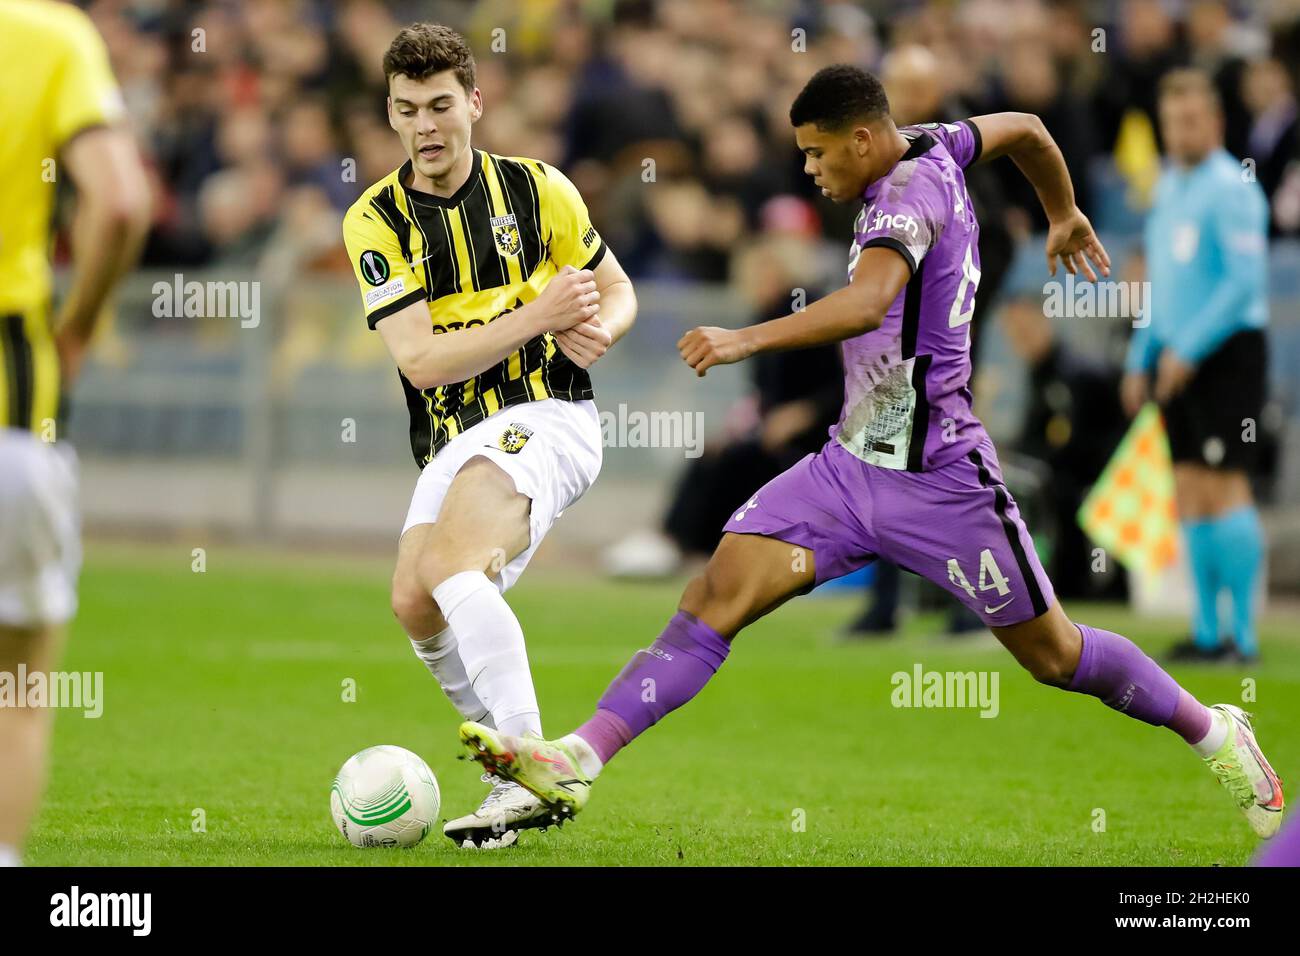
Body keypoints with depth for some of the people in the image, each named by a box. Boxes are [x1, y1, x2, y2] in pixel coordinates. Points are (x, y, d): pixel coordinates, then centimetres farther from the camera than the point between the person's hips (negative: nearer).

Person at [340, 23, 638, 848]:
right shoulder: (375, 221, 0)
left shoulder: (537, 190, 0)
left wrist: (600, 329, -12)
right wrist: (539, 315, -18)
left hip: (545, 416, -5)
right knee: (416, 606, -7)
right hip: (452, 438, 5)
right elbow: (422, 360, -10)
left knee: (449, 565, -27)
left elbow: (617, 291, 13)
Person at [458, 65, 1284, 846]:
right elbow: (1025, 130, 26)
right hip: (852, 463, 8)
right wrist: (1065, 217, 45)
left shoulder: (908, 192, -19)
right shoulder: (932, 149, 7)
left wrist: (747, 341, -45)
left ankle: (1213, 732, 32)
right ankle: (578, 761, -19)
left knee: (1054, 657, 7)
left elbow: (867, 303, -37)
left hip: (938, 481, -8)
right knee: (717, 599, -10)